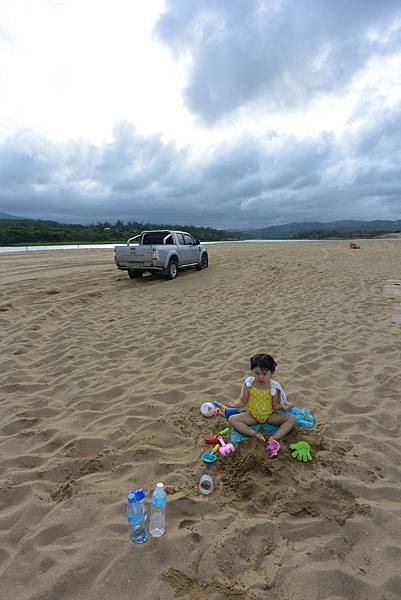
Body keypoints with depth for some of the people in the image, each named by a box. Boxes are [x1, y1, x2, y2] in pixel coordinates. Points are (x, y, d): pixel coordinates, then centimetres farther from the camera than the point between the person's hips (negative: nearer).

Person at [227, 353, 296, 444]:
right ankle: (255, 434, -28)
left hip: (269, 415, 0)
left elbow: (275, 406, -7)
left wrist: (282, 406, -29)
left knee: (291, 418, -19)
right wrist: (234, 404, -27)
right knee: (232, 419, -22)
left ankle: (275, 437, -31)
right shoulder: (248, 384, -14)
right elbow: (242, 401, -7)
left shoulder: (274, 388, -14)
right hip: (252, 415, 0)